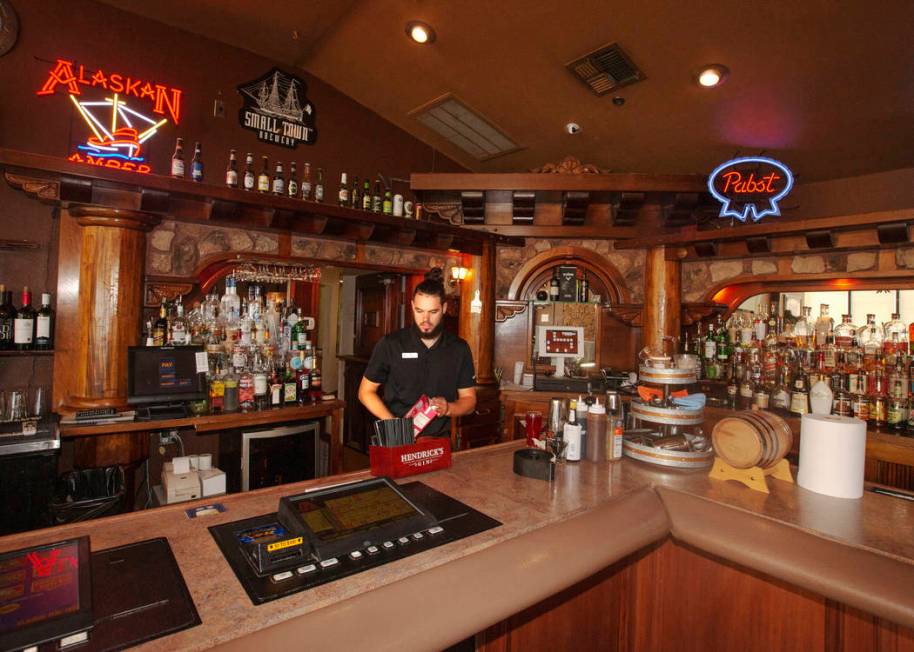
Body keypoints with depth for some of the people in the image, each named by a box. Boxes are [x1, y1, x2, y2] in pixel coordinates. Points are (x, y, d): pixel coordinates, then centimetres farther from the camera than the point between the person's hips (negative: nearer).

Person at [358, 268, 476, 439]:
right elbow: (366, 391, 5)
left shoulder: (459, 349, 4)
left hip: (439, 440, 2)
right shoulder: (390, 344, -1)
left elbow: (469, 399, 10)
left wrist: (448, 408, -11)